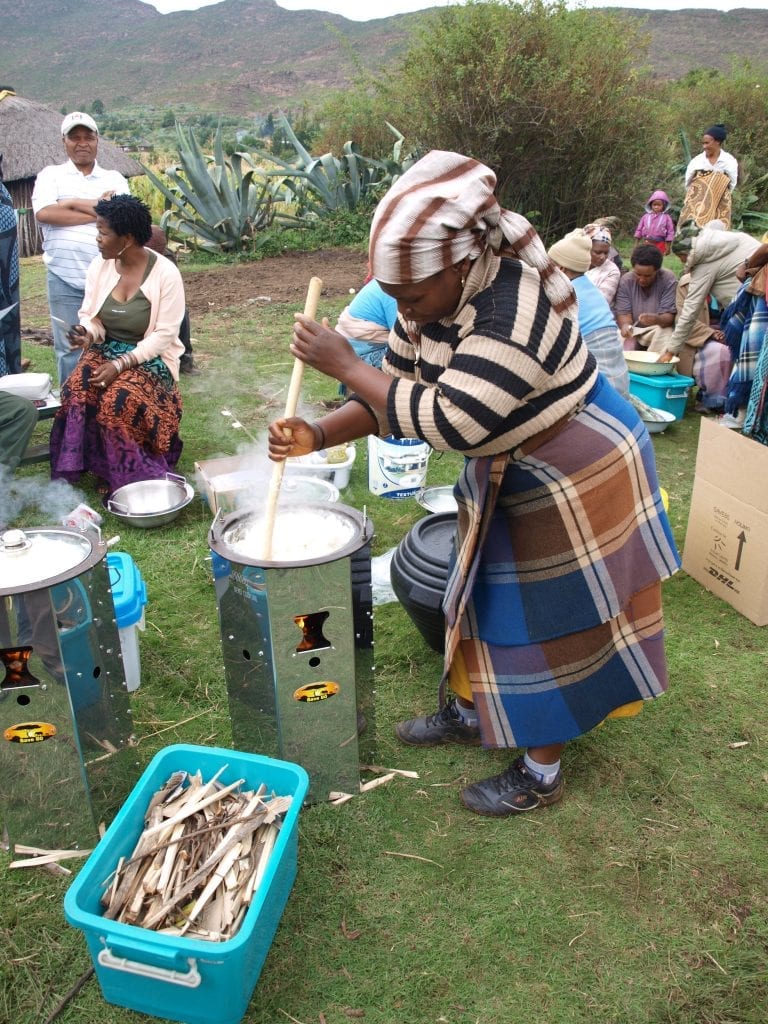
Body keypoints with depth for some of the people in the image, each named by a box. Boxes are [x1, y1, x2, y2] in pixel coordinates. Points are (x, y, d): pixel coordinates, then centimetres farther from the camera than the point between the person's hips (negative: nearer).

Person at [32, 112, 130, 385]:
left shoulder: (114, 178, 11)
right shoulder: (51, 175, 7)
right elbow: (44, 213, -12)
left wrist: (74, 203, -10)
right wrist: (99, 211, -10)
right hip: (65, 281, -1)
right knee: (69, 348, 4)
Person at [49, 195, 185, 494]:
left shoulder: (165, 273, -15)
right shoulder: (99, 266, 0)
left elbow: (164, 334, -16)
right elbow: (90, 317, 6)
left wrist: (121, 363, -26)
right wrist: (88, 334, -20)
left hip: (150, 357, -4)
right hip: (105, 349, 4)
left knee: (116, 400, -33)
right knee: (76, 391, -27)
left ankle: (126, 474, -10)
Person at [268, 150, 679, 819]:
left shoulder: (514, 313, -35)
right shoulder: (432, 298, -7)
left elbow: (448, 420, -38)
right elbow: (396, 392, -2)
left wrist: (344, 365, -32)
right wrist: (319, 435, -15)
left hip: (574, 480, -8)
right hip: (506, 472, 9)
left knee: (554, 621, 4)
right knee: (489, 595, 20)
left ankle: (541, 771, 22)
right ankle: (472, 709, 42)